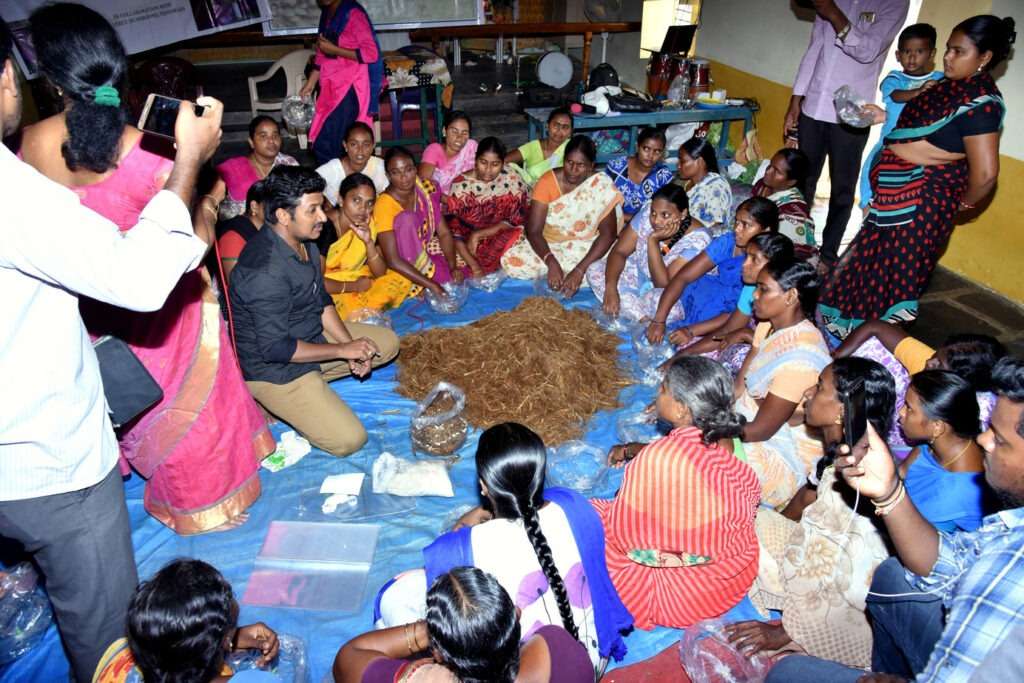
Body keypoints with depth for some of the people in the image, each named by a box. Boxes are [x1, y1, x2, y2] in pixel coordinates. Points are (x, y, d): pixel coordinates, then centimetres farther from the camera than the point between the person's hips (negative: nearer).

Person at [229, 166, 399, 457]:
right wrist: (343, 350, -20)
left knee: (387, 343, 13)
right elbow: (275, 349, -28)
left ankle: (310, 379, 5)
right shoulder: (265, 271, -31)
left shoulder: (303, 240, -3)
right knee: (348, 439, -14)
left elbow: (321, 301, 8)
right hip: (271, 367, -9)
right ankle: (267, 402, 3)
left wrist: (350, 344, -5)